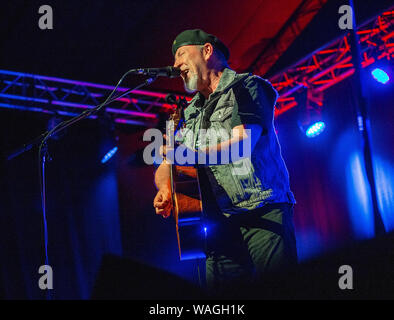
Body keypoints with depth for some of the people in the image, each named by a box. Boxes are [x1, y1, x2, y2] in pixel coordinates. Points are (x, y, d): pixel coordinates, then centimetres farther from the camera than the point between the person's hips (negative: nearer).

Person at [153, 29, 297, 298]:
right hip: (221, 223, 5)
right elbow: (166, 166, 21)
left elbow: (242, 144, -12)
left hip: (264, 213, -5)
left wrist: (194, 155, -27)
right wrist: (166, 189, -3)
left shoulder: (247, 87, 5)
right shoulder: (191, 113, 25)